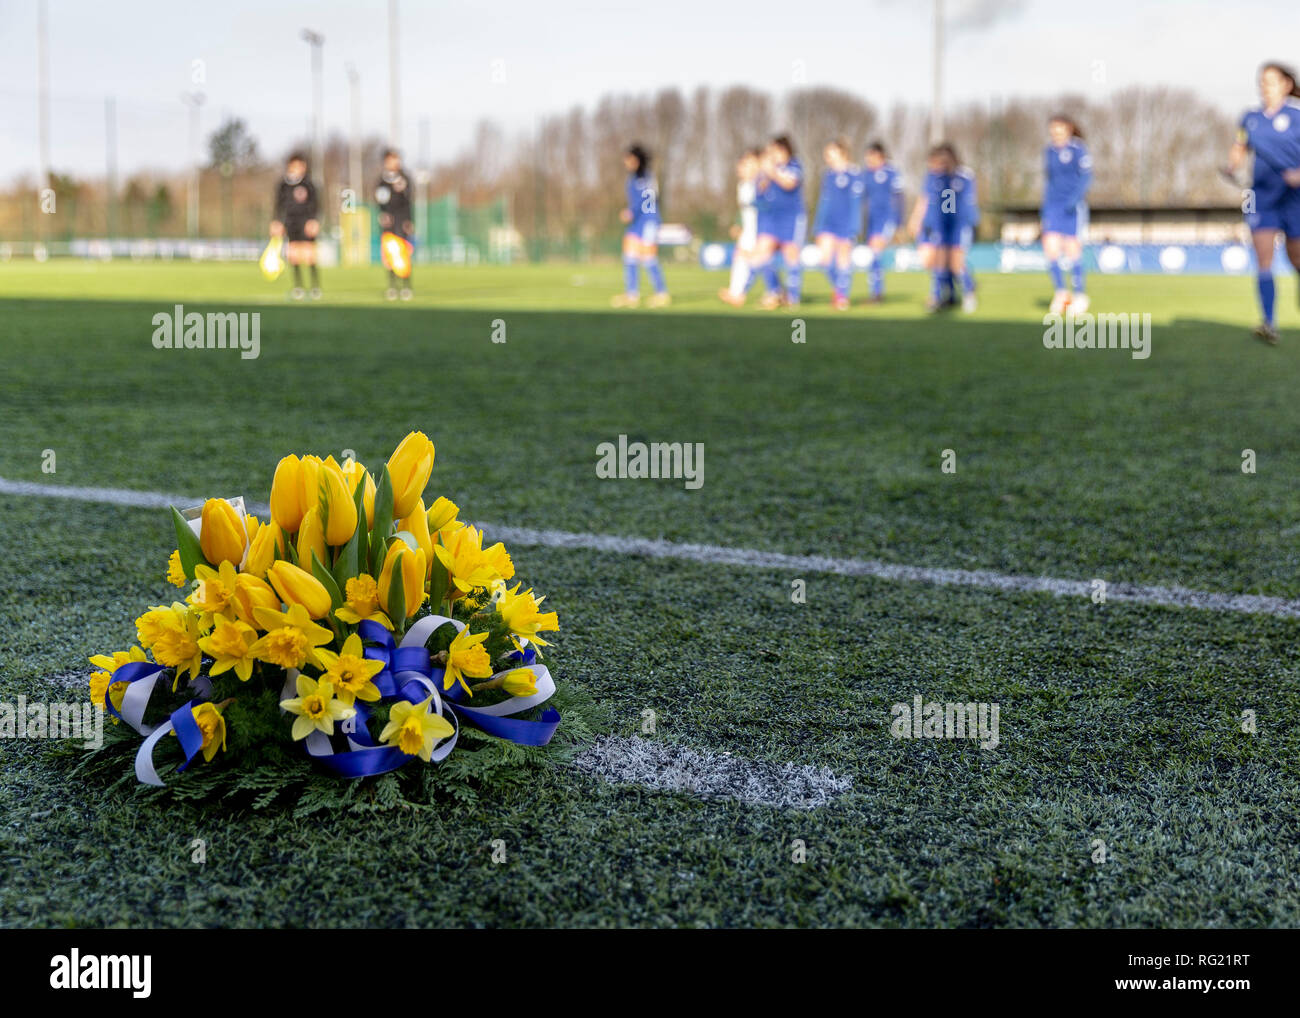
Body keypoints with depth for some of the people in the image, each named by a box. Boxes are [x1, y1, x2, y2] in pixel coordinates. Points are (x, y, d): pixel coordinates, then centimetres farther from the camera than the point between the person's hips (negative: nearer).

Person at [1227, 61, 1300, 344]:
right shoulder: (1251, 118, 8)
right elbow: (1239, 149, 18)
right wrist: (1232, 166, -2)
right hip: (1262, 198, 3)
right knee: (1263, 259, -9)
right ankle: (1269, 324, -12)